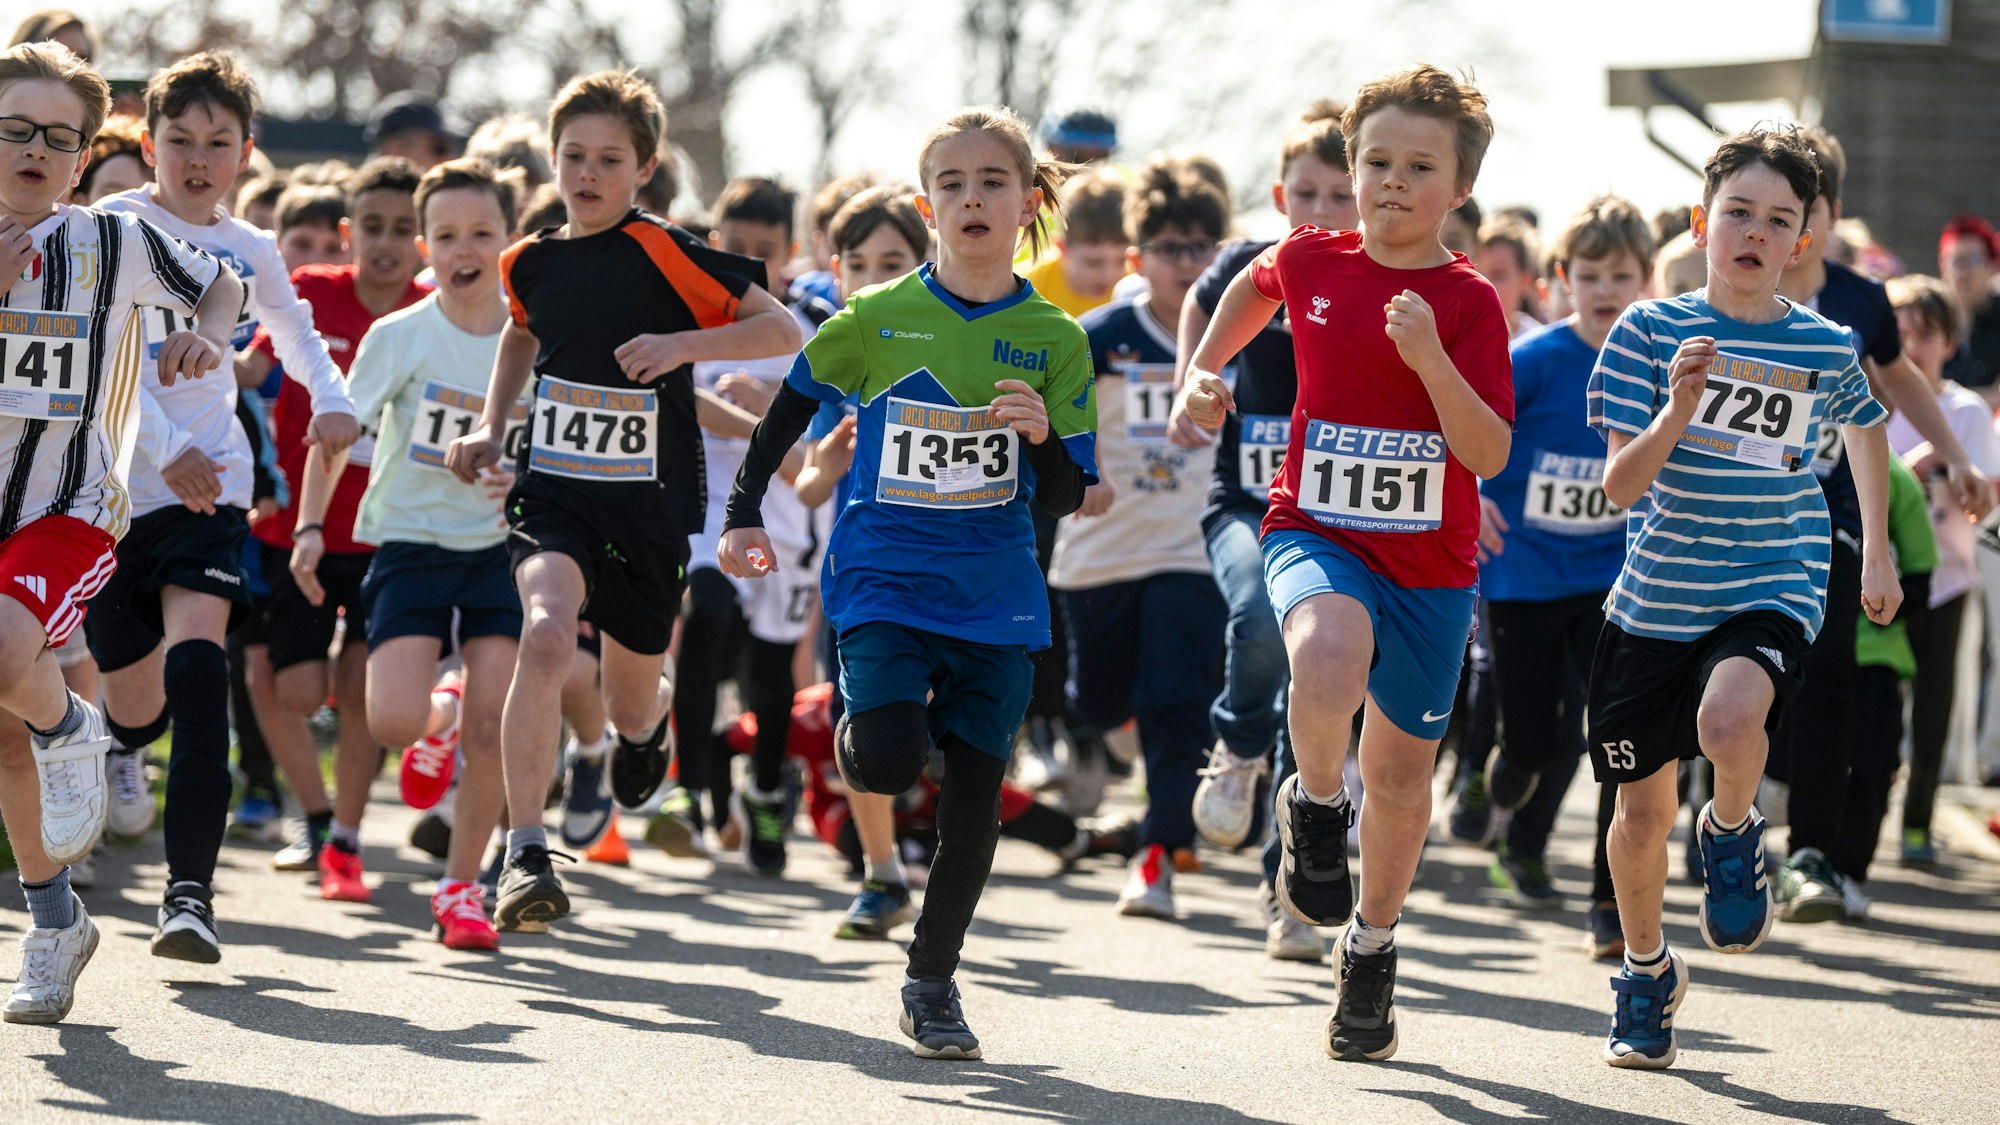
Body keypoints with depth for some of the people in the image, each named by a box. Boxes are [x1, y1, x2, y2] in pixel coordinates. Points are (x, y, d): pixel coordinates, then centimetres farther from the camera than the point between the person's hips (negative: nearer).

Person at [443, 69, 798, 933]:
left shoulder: (665, 254, -9)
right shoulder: (530, 263, 5)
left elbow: (783, 330, -11)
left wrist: (682, 343, -24)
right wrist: (490, 428, 16)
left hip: (649, 507, -1)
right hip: (552, 494, 1)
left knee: (630, 706, 13)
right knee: (547, 634, -29)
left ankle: (650, 722, 56)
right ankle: (525, 855, -29)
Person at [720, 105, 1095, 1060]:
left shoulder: (1053, 339, 0)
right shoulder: (877, 319, -2)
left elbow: (1067, 498, 1)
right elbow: (793, 402, 11)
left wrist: (1043, 436, -19)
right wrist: (744, 514, 6)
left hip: (994, 596, 2)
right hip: (883, 577, -2)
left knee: (974, 793, 1)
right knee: (891, 757, -22)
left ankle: (932, 982, 17)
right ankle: (852, 738, 16)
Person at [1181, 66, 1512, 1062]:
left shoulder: (1468, 303, -8)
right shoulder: (1310, 261, -1)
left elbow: (1491, 453, -16)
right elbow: (1255, 285, 25)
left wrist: (1431, 358, -28)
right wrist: (1206, 367, 16)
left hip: (1428, 563, 0)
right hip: (1317, 534, 0)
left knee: (1402, 771, 11)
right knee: (1331, 651, -36)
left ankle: (1372, 945, 36)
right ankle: (1314, 809, -8)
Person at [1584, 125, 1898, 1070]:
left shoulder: (1826, 347, 0)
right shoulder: (1649, 332, -5)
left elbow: (1865, 426, 22)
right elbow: (1621, 485, -9)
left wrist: (1877, 556, 22)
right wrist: (1678, 410, -26)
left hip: (1771, 592, -1)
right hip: (1657, 597, 1)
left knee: (1729, 718, -33)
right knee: (1641, 812, 8)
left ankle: (1732, 833, 1)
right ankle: (1647, 971, 35)